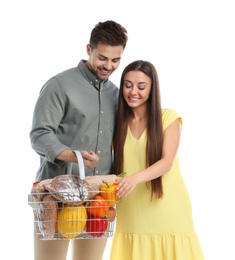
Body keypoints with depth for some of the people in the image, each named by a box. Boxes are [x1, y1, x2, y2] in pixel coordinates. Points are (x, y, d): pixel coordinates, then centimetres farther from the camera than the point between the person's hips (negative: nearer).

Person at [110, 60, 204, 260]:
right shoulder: (118, 122, 9)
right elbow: (116, 165, 9)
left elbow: (167, 162, -12)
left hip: (167, 212, -2)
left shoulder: (168, 118, -2)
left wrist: (136, 178, -28)